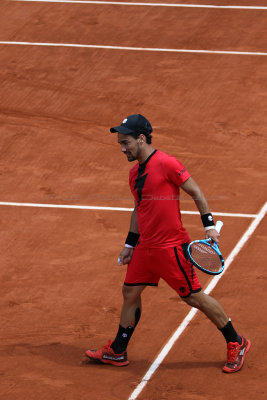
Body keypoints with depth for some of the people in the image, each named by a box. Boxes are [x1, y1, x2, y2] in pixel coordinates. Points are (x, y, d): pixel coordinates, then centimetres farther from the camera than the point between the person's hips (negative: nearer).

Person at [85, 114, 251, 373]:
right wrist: (130, 244, 22)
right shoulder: (135, 173, 11)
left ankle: (236, 344, 11)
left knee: (193, 296, -2)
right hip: (145, 246, 8)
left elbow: (196, 193, -10)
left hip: (170, 246, -8)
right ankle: (117, 352, 24)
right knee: (130, 292, 11)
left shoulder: (166, 164, -15)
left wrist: (209, 225, -15)